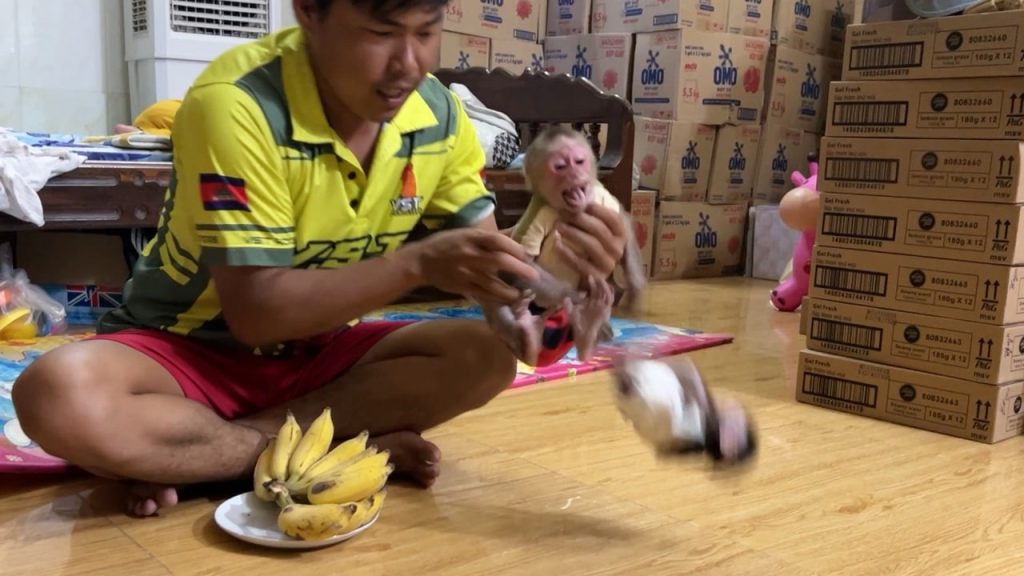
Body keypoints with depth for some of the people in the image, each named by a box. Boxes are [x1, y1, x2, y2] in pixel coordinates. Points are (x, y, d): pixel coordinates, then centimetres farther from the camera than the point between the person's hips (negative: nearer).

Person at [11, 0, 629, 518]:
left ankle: (184, 451, -15)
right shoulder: (235, 104, -27)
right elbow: (254, 313, -27)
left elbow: (484, 265, -6)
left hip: (319, 352, 5)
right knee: (58, 396, -34)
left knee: (486, 357, -18)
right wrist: (419, 263, -37)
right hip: (191, 349, -4)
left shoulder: (440, 117, -9)